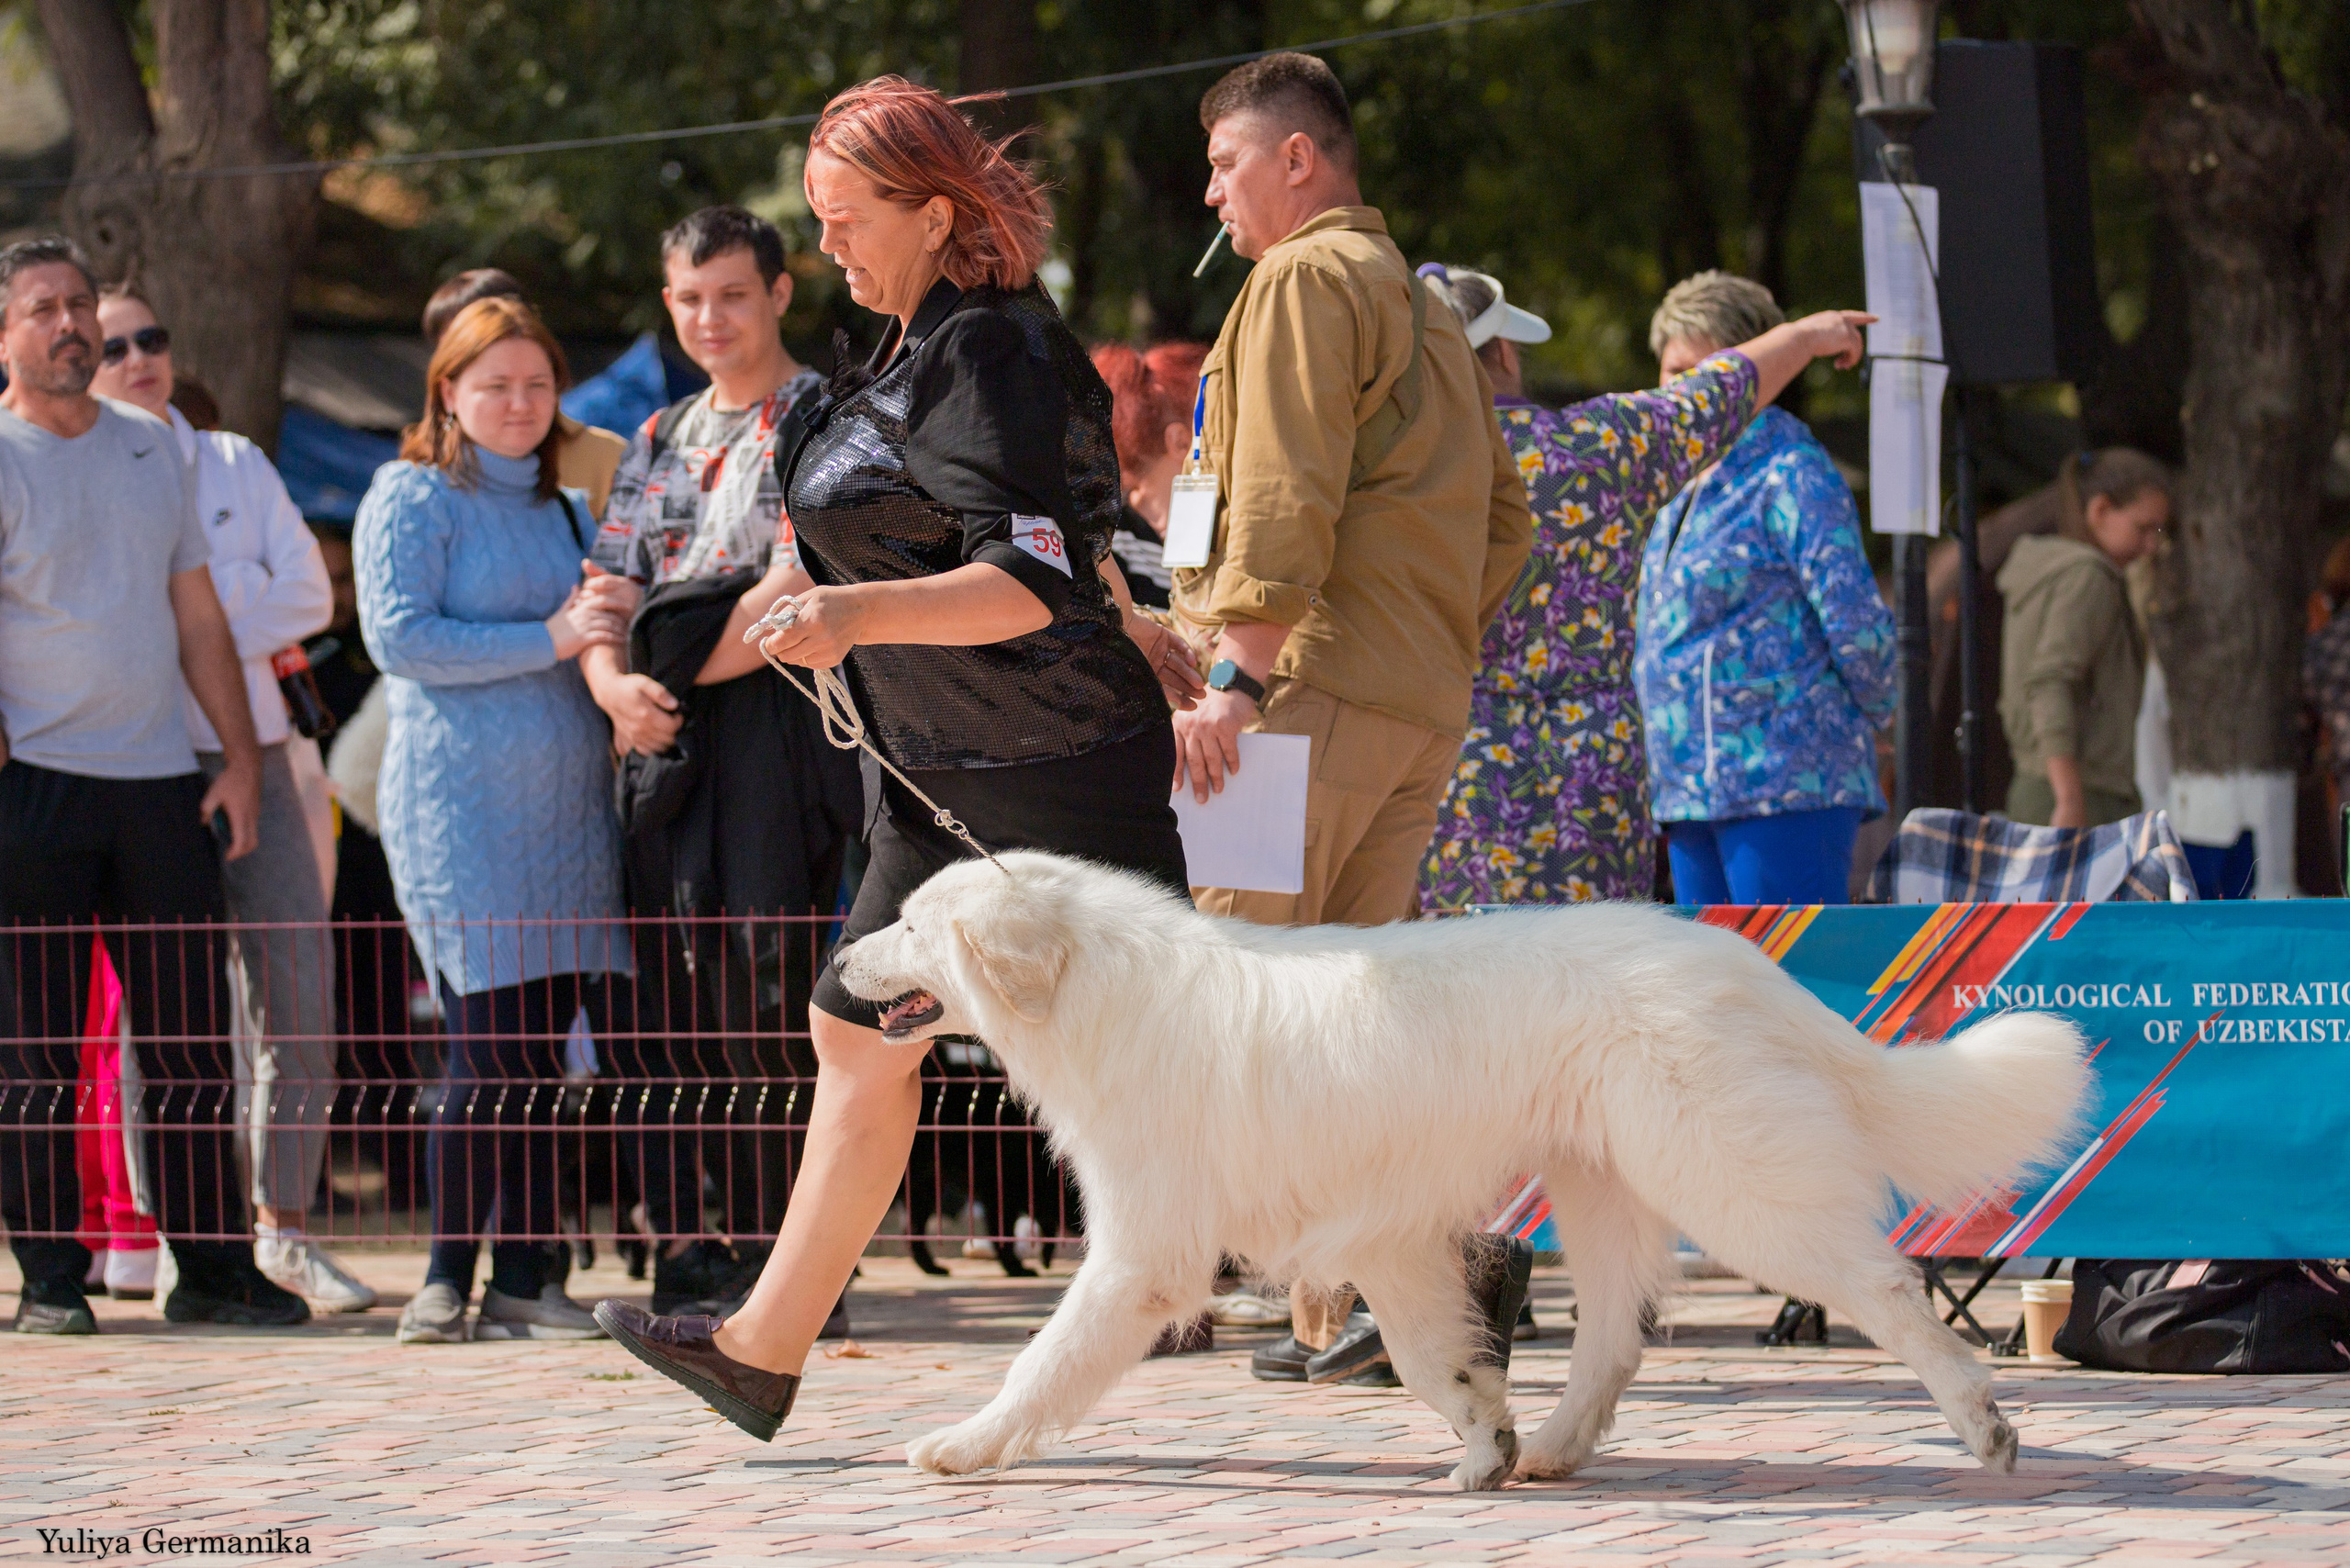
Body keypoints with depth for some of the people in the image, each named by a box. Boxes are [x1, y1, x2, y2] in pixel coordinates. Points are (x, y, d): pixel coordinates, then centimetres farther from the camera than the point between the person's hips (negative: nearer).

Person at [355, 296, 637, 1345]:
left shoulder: (562, 510, 21)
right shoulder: (413, 496, 1)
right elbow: (399, 637, -11)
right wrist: (549, 640, -13)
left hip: (567, 808, 6)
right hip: (460, 811, -6)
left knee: (541, 1056, 3)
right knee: (492, 1046, -11)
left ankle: (520, 1281, 7)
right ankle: (446, 1283, -4)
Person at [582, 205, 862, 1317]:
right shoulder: (660, 442, 23)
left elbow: (793, 591, -10)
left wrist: (681, 679, -4)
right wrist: (614, 681, -4)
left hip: (775, 724, -7)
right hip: (665, 743, 7)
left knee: (762, 1004, -10)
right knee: (667, 1011, 2)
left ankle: (784, 1271, -8)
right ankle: (687, 1257, 6)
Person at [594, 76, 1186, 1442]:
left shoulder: (984, 359, -16)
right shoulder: (925, 353, 14)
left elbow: (1033, 584, -25)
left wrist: (861, 613, -35)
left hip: (1051, 765, -11)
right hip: (954, 781, 11)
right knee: (858, 1035, 12)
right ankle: (766, 1352, 17)